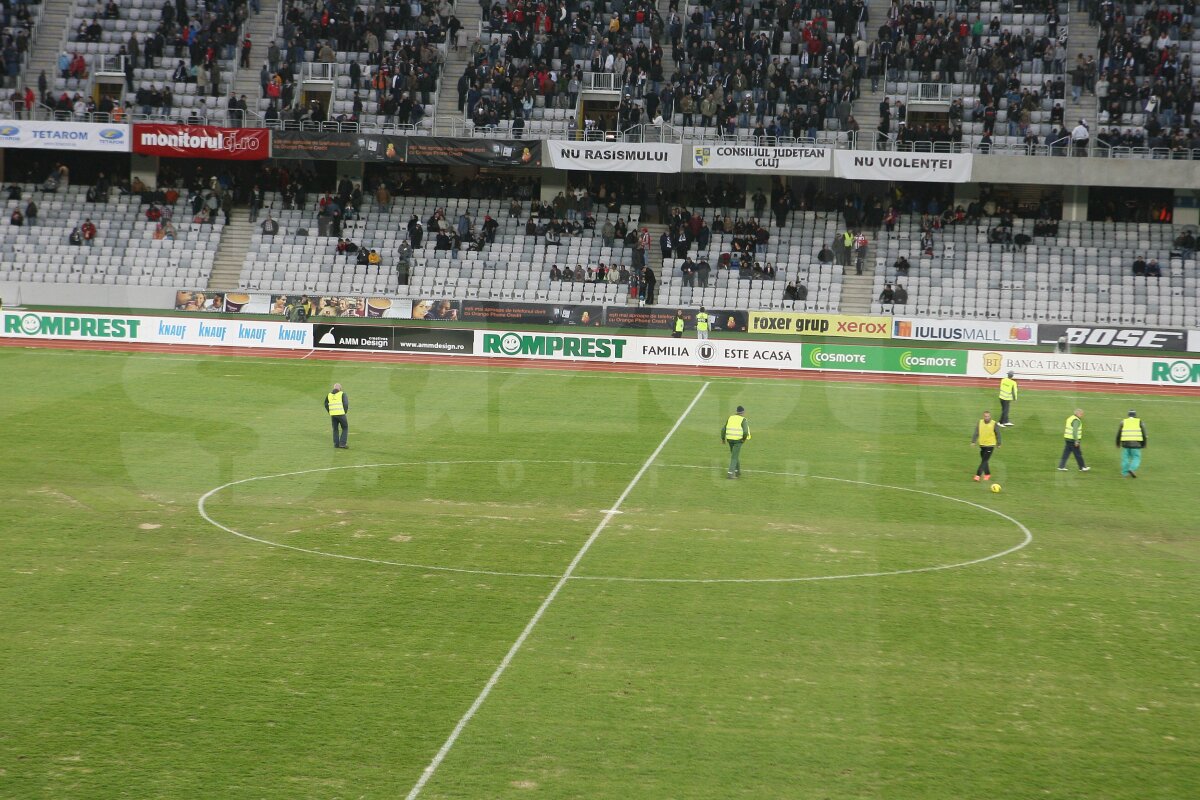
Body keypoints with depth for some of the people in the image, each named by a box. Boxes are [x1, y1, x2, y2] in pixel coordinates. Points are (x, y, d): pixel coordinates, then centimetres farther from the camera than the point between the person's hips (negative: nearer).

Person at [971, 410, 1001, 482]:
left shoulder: (994, 424, -8)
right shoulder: (979, 423, -1)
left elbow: (998, 434, 1)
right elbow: (976, 433, 0)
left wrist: (998, 443, 5)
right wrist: (973, 441, -10)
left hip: (990, 445, -4)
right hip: (982, 445, 4)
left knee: (984, 461, -11)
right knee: (984, 460, 13)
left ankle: (978, 475, -14)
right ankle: (987, 474, 29)